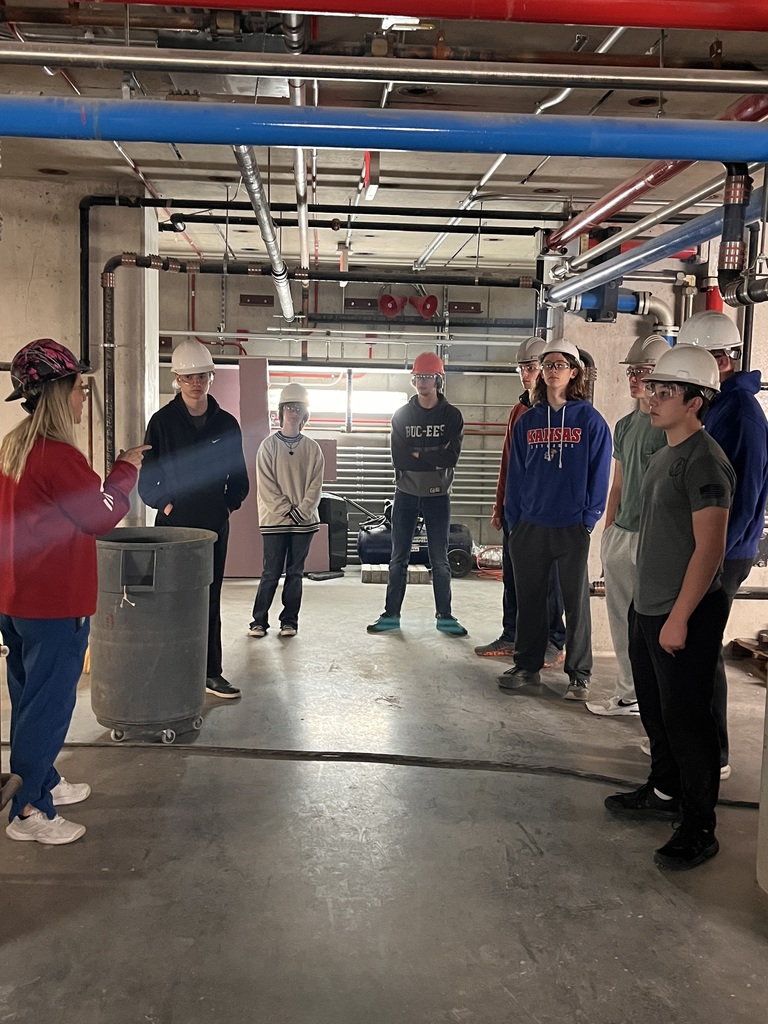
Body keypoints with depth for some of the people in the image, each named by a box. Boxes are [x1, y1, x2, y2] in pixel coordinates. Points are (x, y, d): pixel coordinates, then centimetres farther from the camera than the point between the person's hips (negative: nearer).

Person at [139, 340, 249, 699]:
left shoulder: (226, 423, 6)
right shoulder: (162, 421, -2)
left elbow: (239, 476, 13)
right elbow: (147, 477, -1)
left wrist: (229, 505, 3)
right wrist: (164, 504, -9)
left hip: (214, 525, 3)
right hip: (173, 525, -3)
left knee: (210, 601, 9)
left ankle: (211, 672, 17)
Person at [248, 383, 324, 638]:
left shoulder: (312, 448, 5)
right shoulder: (269, 445, 0)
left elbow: (315, 485, 1)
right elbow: (267, 485, -6)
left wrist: (301, 511, -11)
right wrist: (287, 511, -11)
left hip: (304, 519, 2)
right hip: (275, 519, -2)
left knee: (295, 572, 7)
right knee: (271, 572, -1)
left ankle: (289, 621, 15)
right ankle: (259, 621, 8)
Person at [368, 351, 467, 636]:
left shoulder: (451, 415, 0)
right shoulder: (402, 415, 4)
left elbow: (452, 457, -13)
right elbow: (399, 458, -8)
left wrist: (417, 454, -14)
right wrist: (434, 457, -14)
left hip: (437, 495, -1)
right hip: (406, 494, 2)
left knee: (440, 560, 5)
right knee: (399, 558, 7)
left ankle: (445, 617, 14)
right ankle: (391, 615, 14)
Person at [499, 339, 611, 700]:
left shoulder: (590, 420, -2)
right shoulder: (527, 421, 9)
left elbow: (599, 476, -3)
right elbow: (516, 474, 10)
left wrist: (590, 521, -9)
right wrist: (513, 521, 5)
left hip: (572, 528, -3)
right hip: (530, 525, 4)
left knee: (576, 601, 4)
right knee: (530, 598, 12)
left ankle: (579, 675, 14)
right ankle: (527, 666, 24)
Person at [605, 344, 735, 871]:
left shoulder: (705, 461, -17)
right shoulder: (665, 456, 12)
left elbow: (710, 549, -22)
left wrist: (679, 617, -22)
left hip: (685, 615, -9)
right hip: (648, 608, 9)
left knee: (686, 720, -1)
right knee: (656, 710, 20)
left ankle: (699, 828, 12)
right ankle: (664, 791, 37)